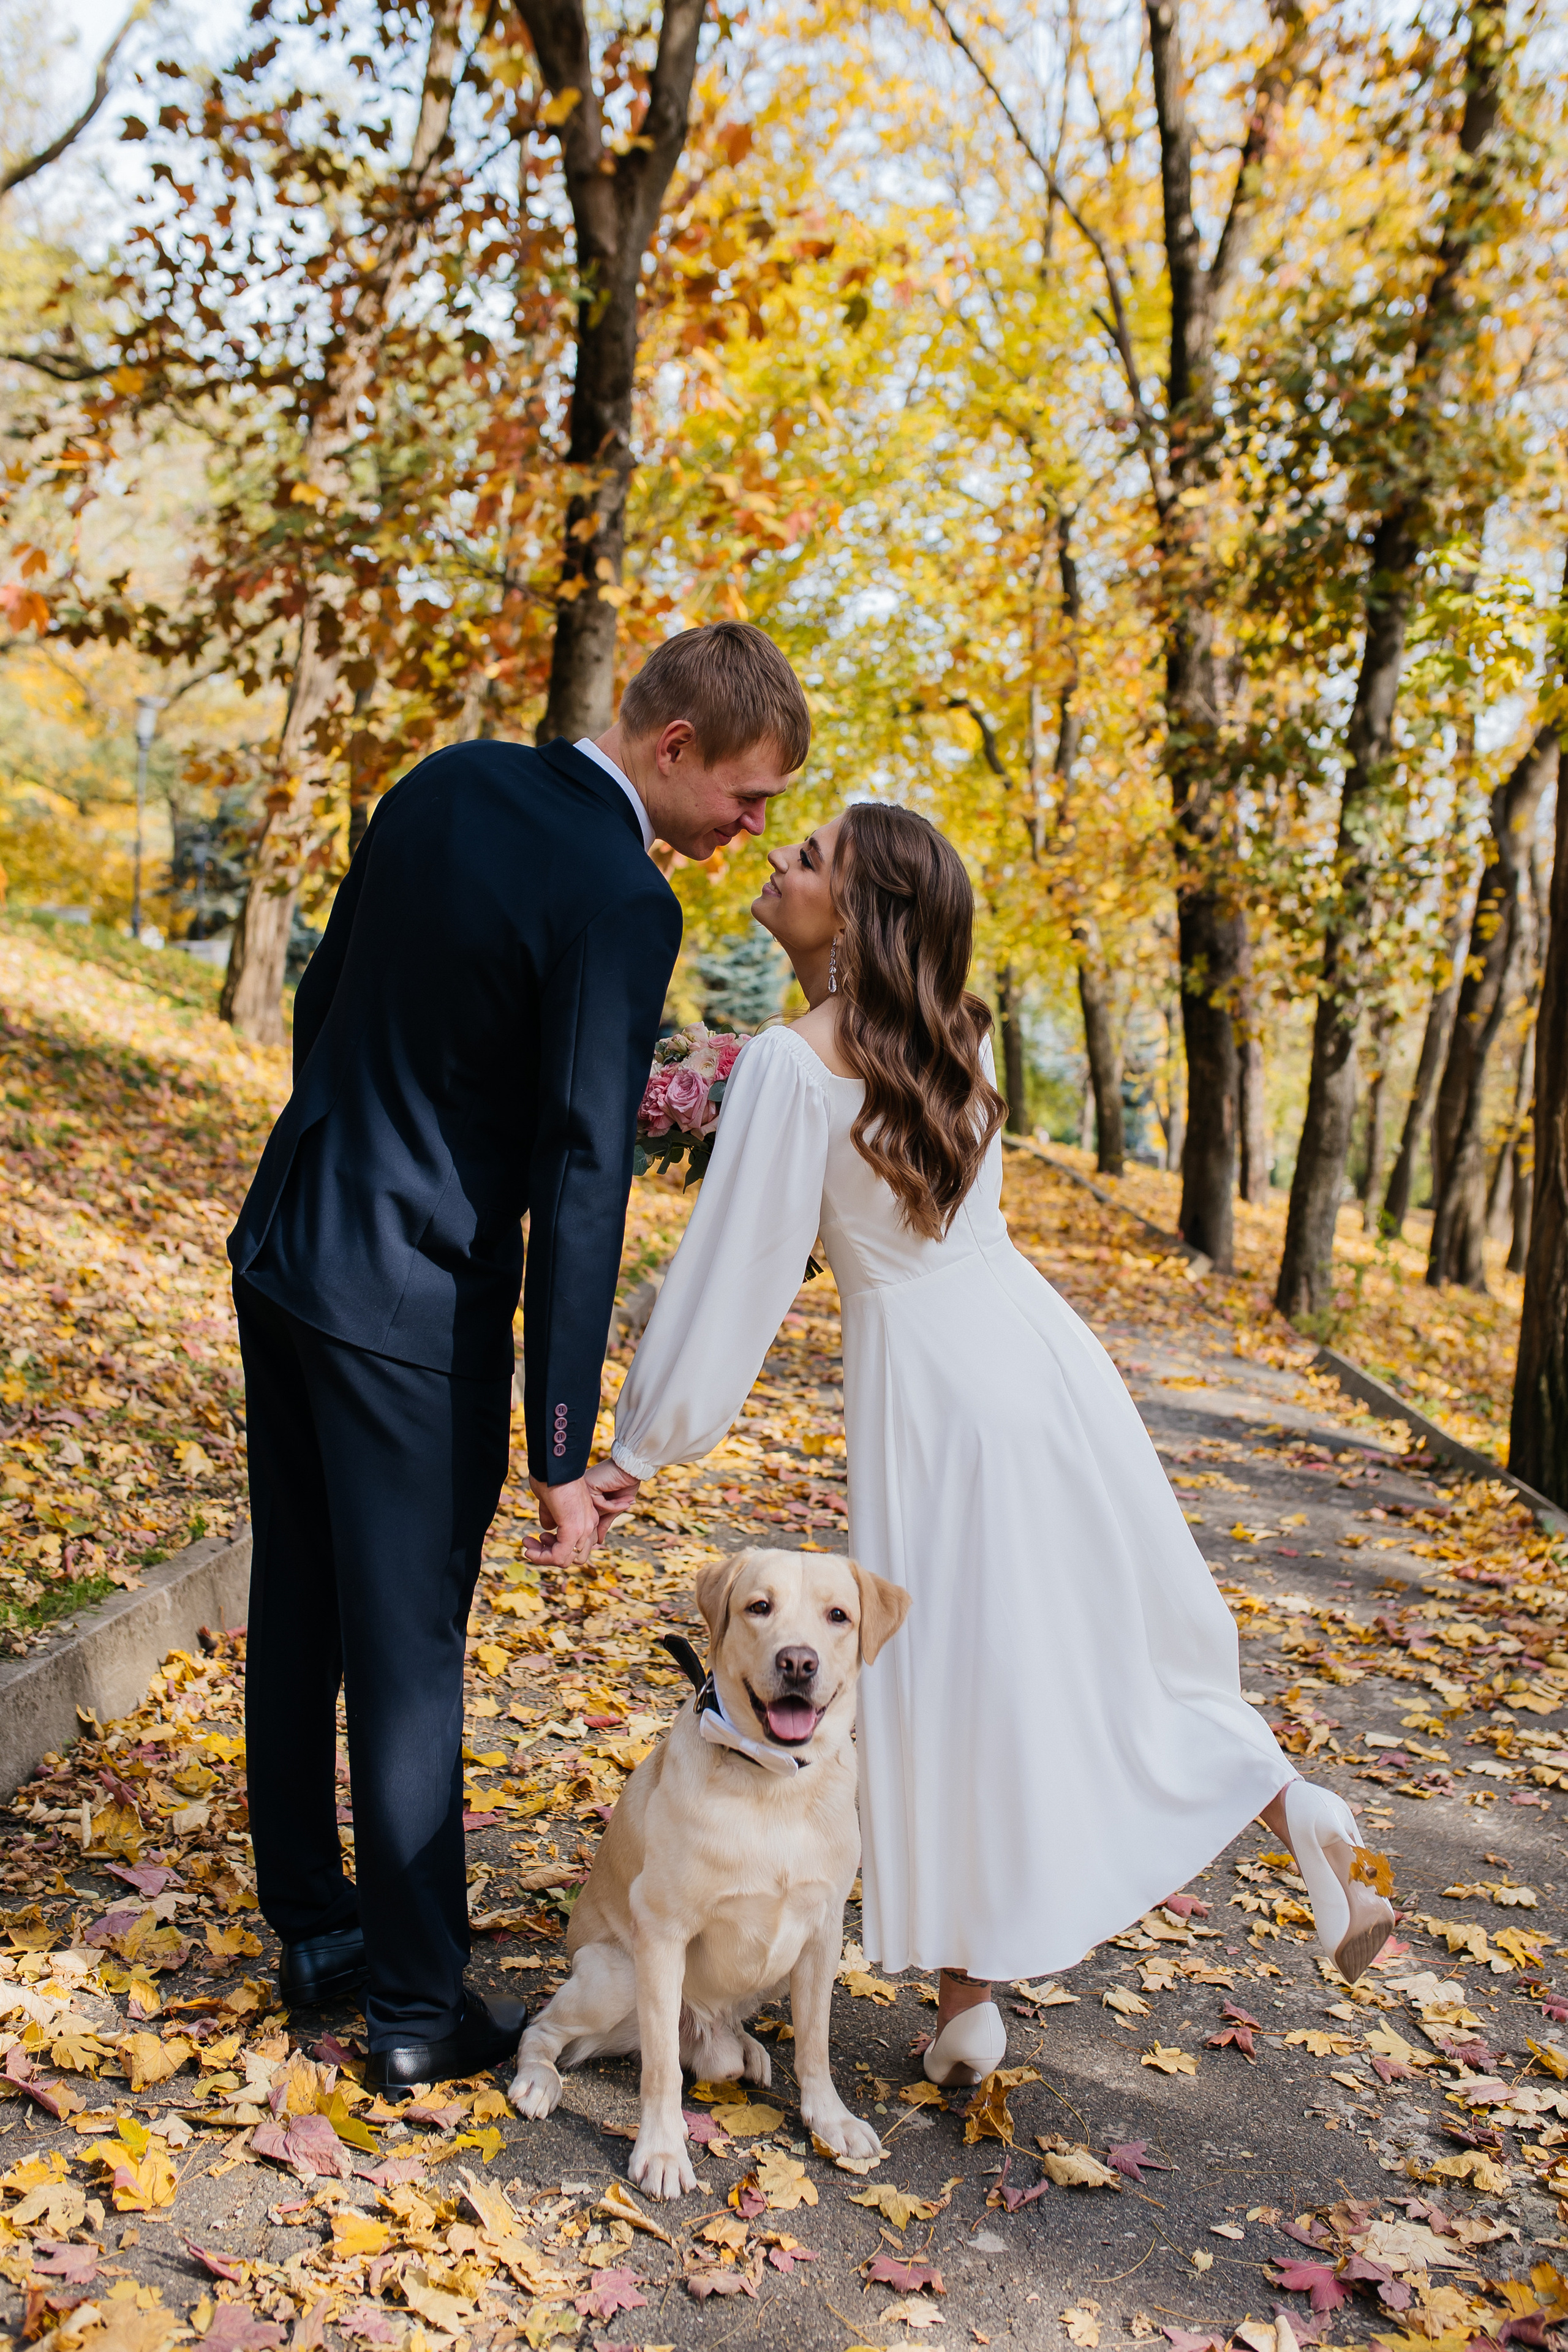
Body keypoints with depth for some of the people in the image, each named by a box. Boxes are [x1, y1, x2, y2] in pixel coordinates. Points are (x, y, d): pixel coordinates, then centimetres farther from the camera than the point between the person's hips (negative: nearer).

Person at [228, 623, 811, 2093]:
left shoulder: (448, 782, 5)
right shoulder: (621, 904, -19)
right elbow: (580, 1186, -21)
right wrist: (563, 1451, -17)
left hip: (283, 1247, 8)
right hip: (413, 1308, -8)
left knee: (296, 1620, 18)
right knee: (407, 1657, 4)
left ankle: (314, 1930, 35)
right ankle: (417, 2006, 21)